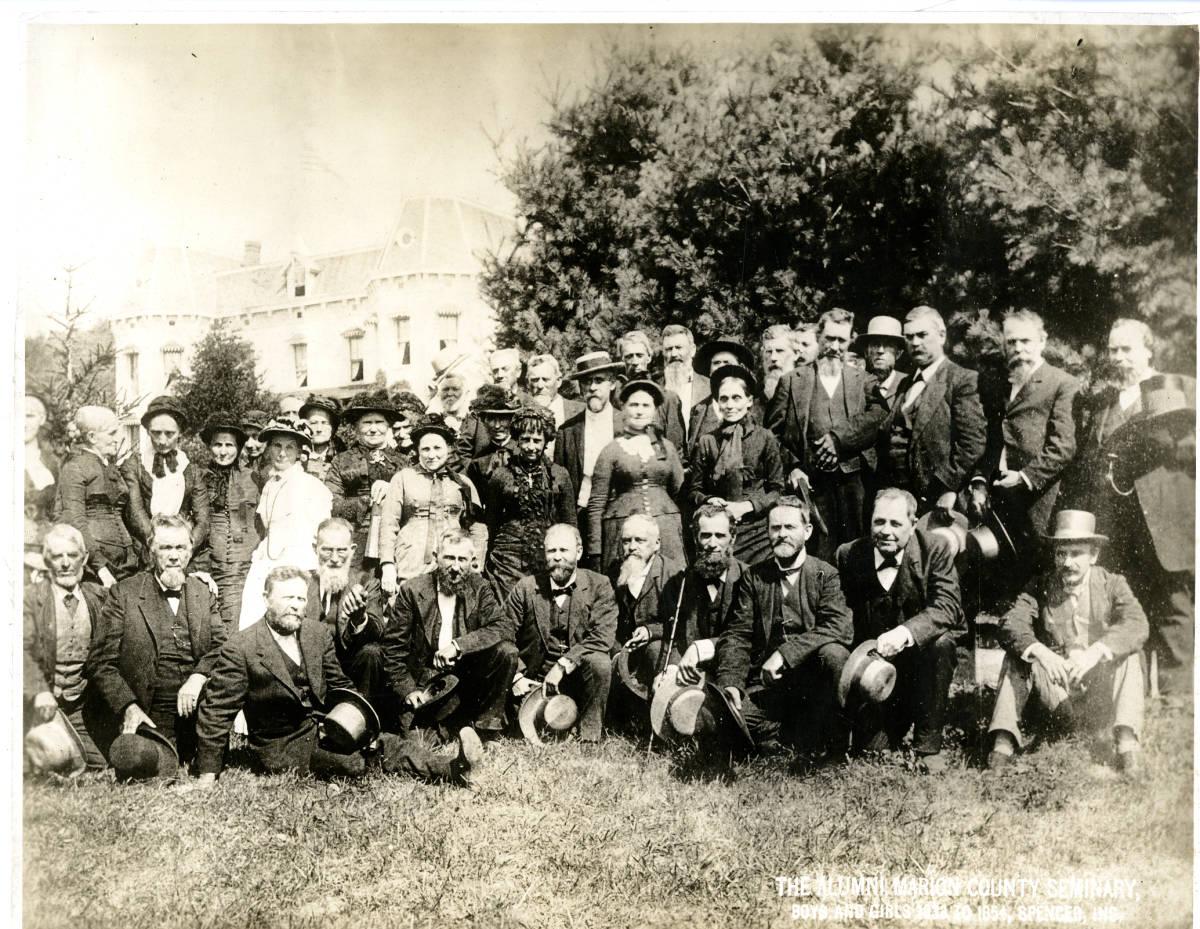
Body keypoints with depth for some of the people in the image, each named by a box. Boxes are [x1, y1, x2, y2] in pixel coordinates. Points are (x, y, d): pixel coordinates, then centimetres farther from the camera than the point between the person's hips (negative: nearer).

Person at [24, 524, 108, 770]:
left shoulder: (98, 596, 8)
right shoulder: (31, 598, -3)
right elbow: (24, 650, -14)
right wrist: (40, 692, -28)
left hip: (84, 710, 3)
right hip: (43, 707, -3)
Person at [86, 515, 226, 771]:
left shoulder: (204, 593, 14)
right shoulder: (124, 593, 4)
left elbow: (222, 645, 4)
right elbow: (101, 663, -1)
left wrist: (198, 678, -16)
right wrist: (129, 707, -14)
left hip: (198, 712, 3)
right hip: (148, 719, -3)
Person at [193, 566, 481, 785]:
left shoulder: (319, 633, 4)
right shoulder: (239, 650, -13)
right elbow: (216, 713, -8)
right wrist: (208, 773, -8)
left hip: (325, 727, 5)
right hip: (282, 749, -4)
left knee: (383, 744, -19)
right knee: (355, 764, -29)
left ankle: (452, 767, -34)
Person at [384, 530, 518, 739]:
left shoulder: (479, 588, 0)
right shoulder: (413, 590, -4)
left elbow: (502, 629, -15)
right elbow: (393, 646, -2)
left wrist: (458, 645, -26)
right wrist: (407, 689, -12)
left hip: (466, 680, 2)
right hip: (423, 683, -2)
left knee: (506, 652, -23)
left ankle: (484, 728, -10)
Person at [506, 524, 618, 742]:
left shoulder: (598, 585, -3)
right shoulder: (526, 588, 0)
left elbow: (602, 637, -15)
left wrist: (563, 664, -24)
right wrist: (516, 676, -14)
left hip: (579, 673, -1)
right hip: (535, 680, 1)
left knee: (600, 663, -31)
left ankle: (589, 738, -14)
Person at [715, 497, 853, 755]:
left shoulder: (826, 574, 1)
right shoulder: (754, 578, 10)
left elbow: (839, 627, -15)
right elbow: (737, 635, 5)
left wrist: (784, 654, -24)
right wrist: (730, 682, -13)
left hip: (814, 675, -2)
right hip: (768, 682, 2)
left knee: (833, 654, -34)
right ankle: (803, 738, -4)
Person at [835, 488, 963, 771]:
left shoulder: (935, 549, -10)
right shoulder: (849, 555, -4)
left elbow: (948, 607, -22)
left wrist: (905, 632, -39)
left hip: (923, 655, -1)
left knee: (941, 642, -35)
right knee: (870, 748, -12)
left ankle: (928, 745, -17)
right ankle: (899, 721, 27)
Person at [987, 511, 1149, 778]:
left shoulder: (1113, 584, -1)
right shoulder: (1040, 586, 1)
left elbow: (1137, 626, -21)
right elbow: (1009, 624, -16)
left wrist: (1096, 651, -39)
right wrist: (1039, 651, -37)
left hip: (1101, 695, -1)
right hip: (1057, 691, 1)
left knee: (1128, 653, -25)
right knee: (1017, 653, -19)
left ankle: (1127, 740, -32)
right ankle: (1003, 741, -27)